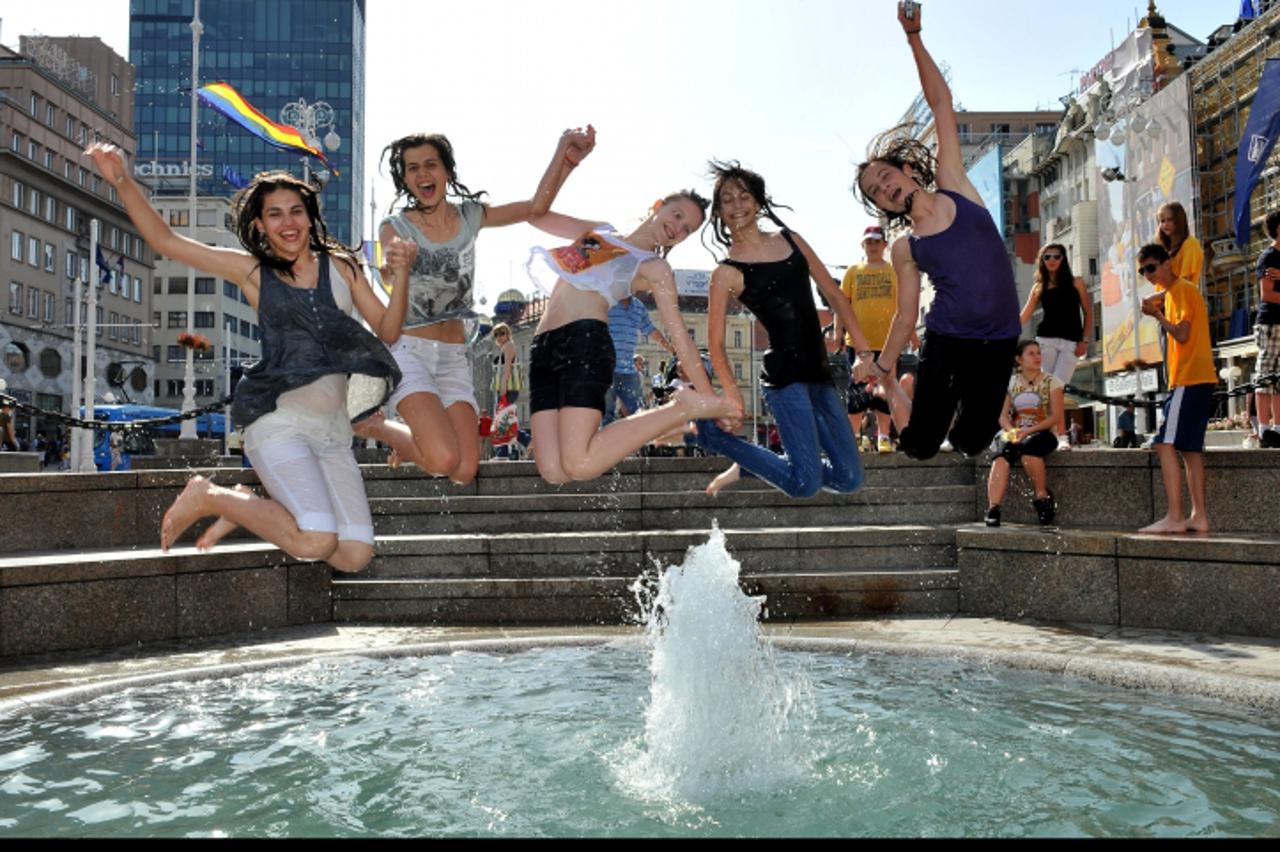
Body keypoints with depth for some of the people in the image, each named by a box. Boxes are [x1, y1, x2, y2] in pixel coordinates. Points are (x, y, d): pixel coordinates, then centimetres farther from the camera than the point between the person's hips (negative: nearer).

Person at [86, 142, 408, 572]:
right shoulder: (251, 271, 6)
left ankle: (247, 508, 18)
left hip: (333, 429, 4)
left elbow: (388, 330, 11)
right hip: (280, 420, -4)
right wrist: (124, 182, -5)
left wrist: (400, 276, -2)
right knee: (316, 542, -22)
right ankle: (209, 498, 5)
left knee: (355, 556, -5)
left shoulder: (340, 267, 13)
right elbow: (165, 240, 6)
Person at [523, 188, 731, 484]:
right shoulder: (600, 231, 25)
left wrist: (708, 398, -6)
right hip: (542, 350, 5)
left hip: (585, 341, -5)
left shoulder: (655, 268, 8)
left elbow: (679, 336, 2)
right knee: (554, 471, -13)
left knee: (580, 465, -24)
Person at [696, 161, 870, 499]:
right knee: (806, 484, -13)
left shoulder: (791, 240, 11)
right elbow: (716, 344, -4)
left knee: (849, 479, 7)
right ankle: (716, 433, 5)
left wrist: (863, 349, 11)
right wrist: (733, 397, -11)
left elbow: (833, 294, 14)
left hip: (819, 372, 6)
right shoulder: (727, 273, -4)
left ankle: (748, 465, 20)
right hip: (784, 374, -6)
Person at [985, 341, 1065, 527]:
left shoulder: (1051, 381, 5)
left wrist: (1028, 431, -17)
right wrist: (1012, 431, -15)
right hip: (1016, 434, 2)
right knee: (1001, 456, -31)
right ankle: (993, 510, -40)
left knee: (1028, 449, -38)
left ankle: (1043, 496, -17)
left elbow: (1056, 416, -4)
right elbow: (1003, 415, 8)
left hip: (1043, 433, -2)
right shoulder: (1011, 382, 13)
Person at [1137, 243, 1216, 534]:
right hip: (1195, 379, 10)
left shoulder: (1183, 289, -9)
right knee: (1190, 448, 9)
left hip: (1190, 379, -10)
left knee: (1166, 443, -14)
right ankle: (1199, 516, 10)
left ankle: (1174, 517, -17)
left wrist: (1157, 315, -7)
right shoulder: (1170, 292, 20)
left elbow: (1182, 334, -17)